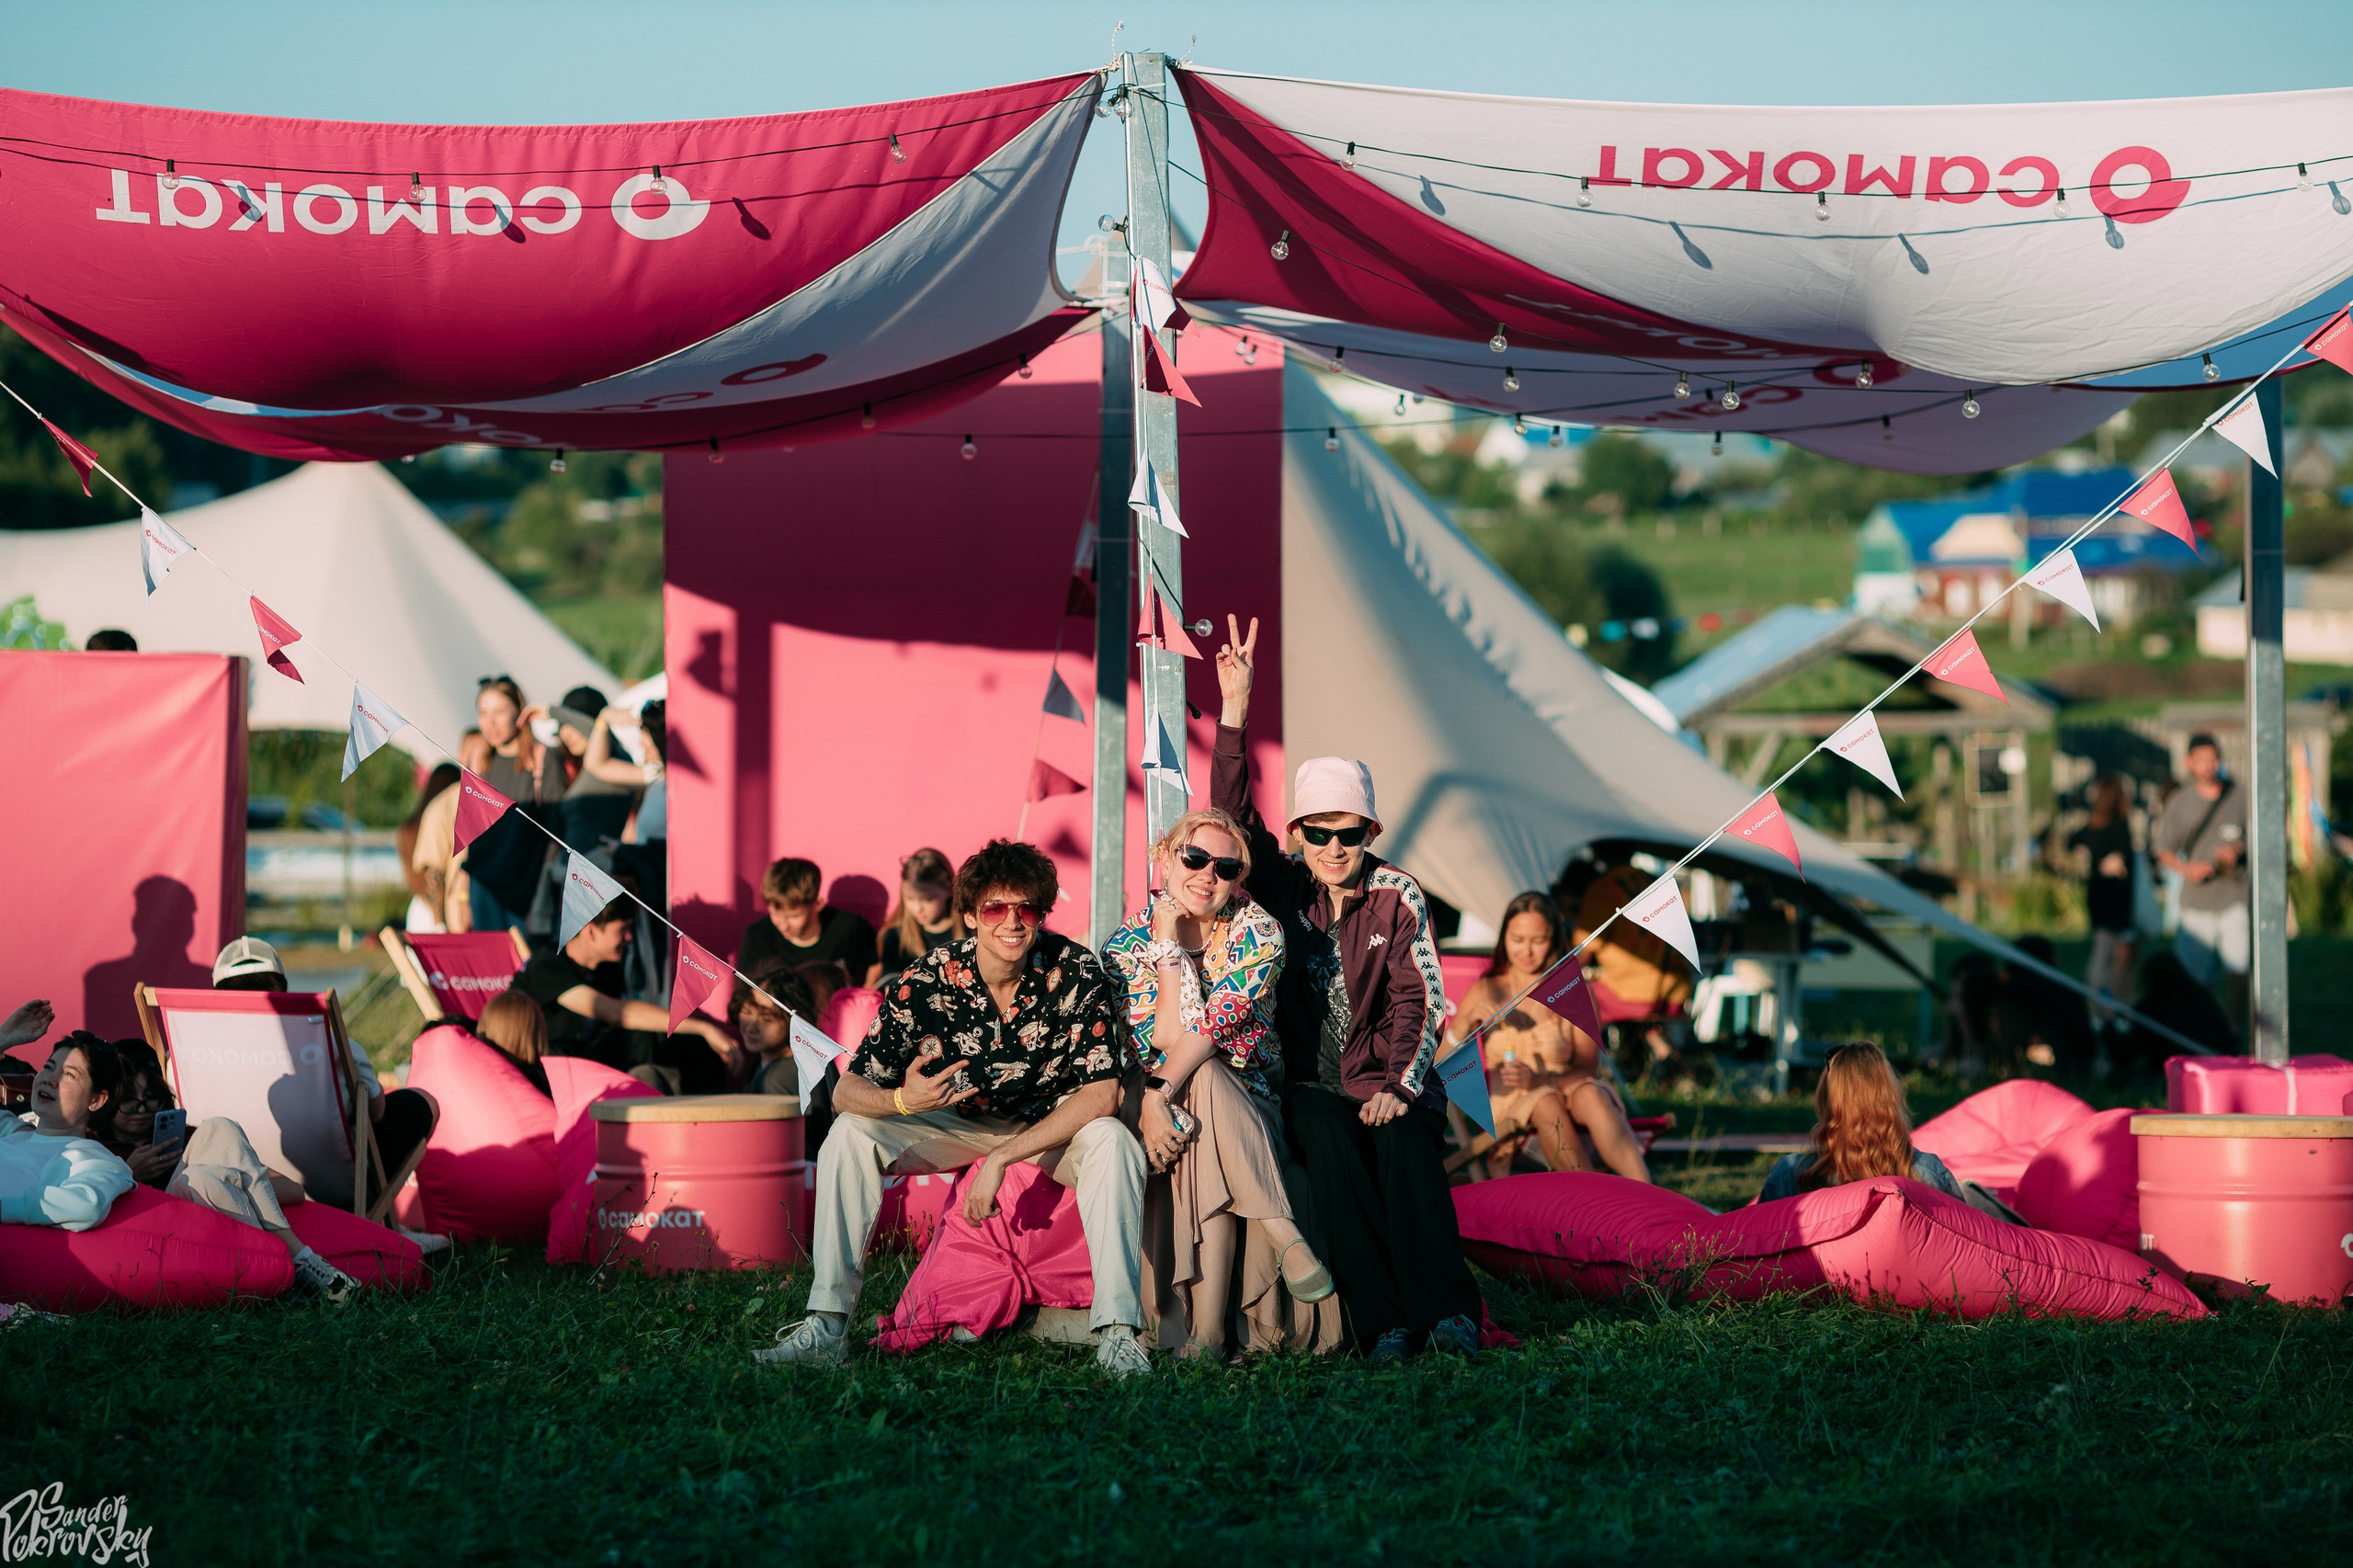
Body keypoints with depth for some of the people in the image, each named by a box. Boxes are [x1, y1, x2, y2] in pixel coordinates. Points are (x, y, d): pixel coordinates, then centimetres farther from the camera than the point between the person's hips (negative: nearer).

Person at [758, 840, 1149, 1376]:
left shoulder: (1076, 974, -23)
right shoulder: (928, 981, -21)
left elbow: (1102, 1094, -25)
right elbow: (846, 1091, -19)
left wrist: (1001, 1158, -31)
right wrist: (900, 1101, -44)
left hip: (1051, 1122, -1)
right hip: (957, 1123, 1)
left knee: (1112, 1140, -33)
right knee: (850, 1132, -22)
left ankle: (1117, 1332, -34)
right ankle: (827, 1326, -21)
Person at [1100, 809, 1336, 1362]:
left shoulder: (1257, 933, -4)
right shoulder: (1128, 944, -2)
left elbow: (1217, 1022, -19)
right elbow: (1167, 1040, -14)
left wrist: (1161, 1092, -32)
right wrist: (1167, 940, -20)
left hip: (1253, 1110, 0)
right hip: (1174, 1109, 0)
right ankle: (1284, 1235, -41)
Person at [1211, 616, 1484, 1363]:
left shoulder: (1398, 897, 4)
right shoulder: (1280, 884, 6)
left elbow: (1417, 1000, -1)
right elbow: (1231, 812, -8)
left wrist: (1400, 1086, -18)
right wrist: (1235, 708, -18)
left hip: (1384, 1081, 0)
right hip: (1306, 1084, 0)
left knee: (1406, 1139, -33)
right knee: (1330, 1138, -33)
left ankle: (1444, 1309, -36)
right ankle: (1380, 1322, -37)